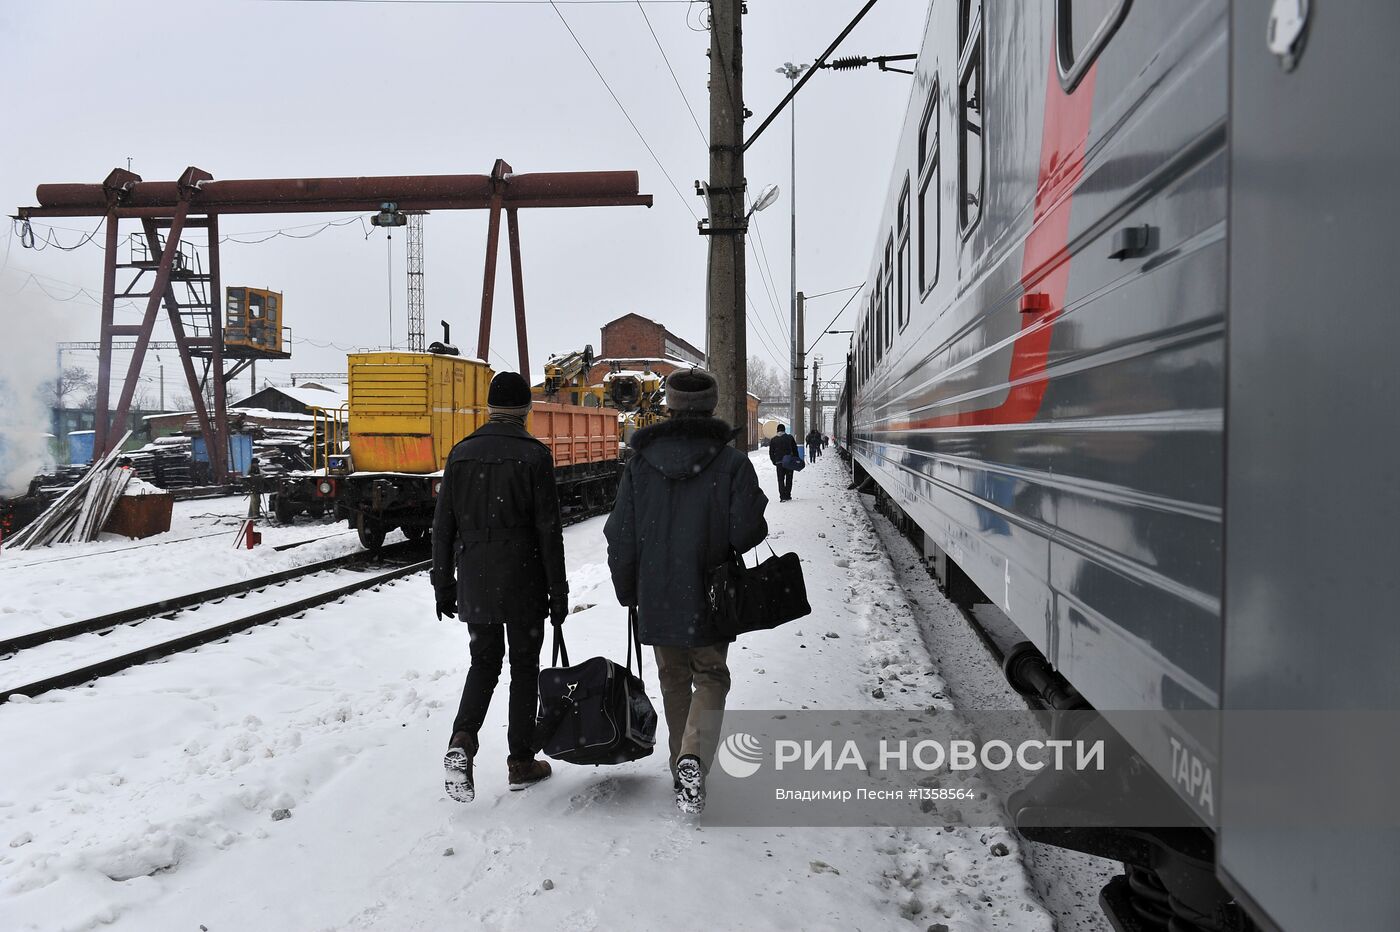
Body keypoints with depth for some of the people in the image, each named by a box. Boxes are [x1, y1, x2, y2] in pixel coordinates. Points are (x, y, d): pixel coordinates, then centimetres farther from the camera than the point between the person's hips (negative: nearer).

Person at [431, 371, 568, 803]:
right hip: (523, 583, -3)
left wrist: (443, 585, 13)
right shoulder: (534, 455, -9)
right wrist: (558, 592, -3)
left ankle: (461, 743, -4)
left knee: (483, 661, 17)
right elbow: (549, 529, -10)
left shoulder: (461, 454, 3)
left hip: (475, 581, 3)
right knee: (524, 666, 10)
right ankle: (521, 763, 17)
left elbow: (443, 526, 5)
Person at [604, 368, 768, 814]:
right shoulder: (733, 463, -10)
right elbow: (747, 533, -15)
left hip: (655, 599, 3)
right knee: (710, 680, 11)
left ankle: (683, 766, 29)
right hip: (709, 599, -2)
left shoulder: (640, 462, -2)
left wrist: (627, 590, 12)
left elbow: (621, 535, -1)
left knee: (674, 682, 19)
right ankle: (693, 758, -11)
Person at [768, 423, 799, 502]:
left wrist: (774, 461, 13)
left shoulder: (773, 440, 5)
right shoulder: (789, 437, 1)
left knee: (780, 480, 4)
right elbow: (795, 449, 3)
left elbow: (771, 452, 6)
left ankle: (782, 496, -5)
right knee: (789, 479, 9)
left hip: (779, 462, 0)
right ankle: (788, 495, 7)